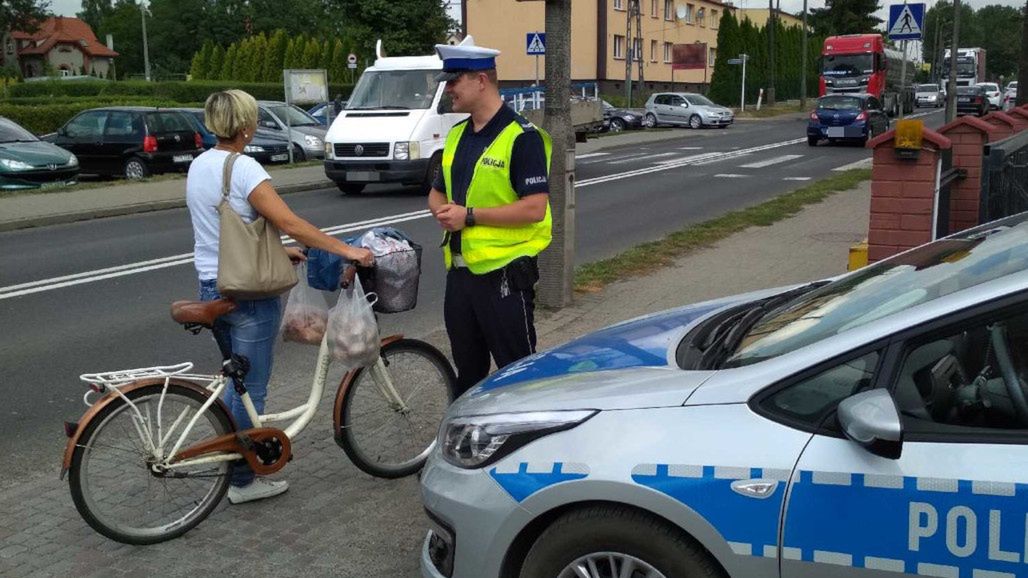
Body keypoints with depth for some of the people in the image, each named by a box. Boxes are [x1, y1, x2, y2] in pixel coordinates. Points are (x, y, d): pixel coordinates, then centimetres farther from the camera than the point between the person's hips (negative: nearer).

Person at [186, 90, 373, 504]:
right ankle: (243, 482, 13)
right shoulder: (244, 169, -18)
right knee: (251, 389, 3)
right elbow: (290, 224, -24)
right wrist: (347, 250, -21)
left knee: (237, 380, 23)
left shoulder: (199, 166, 8)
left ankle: (230, 461, 33)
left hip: (211, 286, 8)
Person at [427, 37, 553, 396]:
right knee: (468, 370, 20)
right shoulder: (457, 136, 12)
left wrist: (469, 216, -19)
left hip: (504, 274, -8)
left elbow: (534, 208, -20)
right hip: (460, 271, 8)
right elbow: (437, 193, 21)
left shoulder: (521, 137, -13)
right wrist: (443, 211, -3)